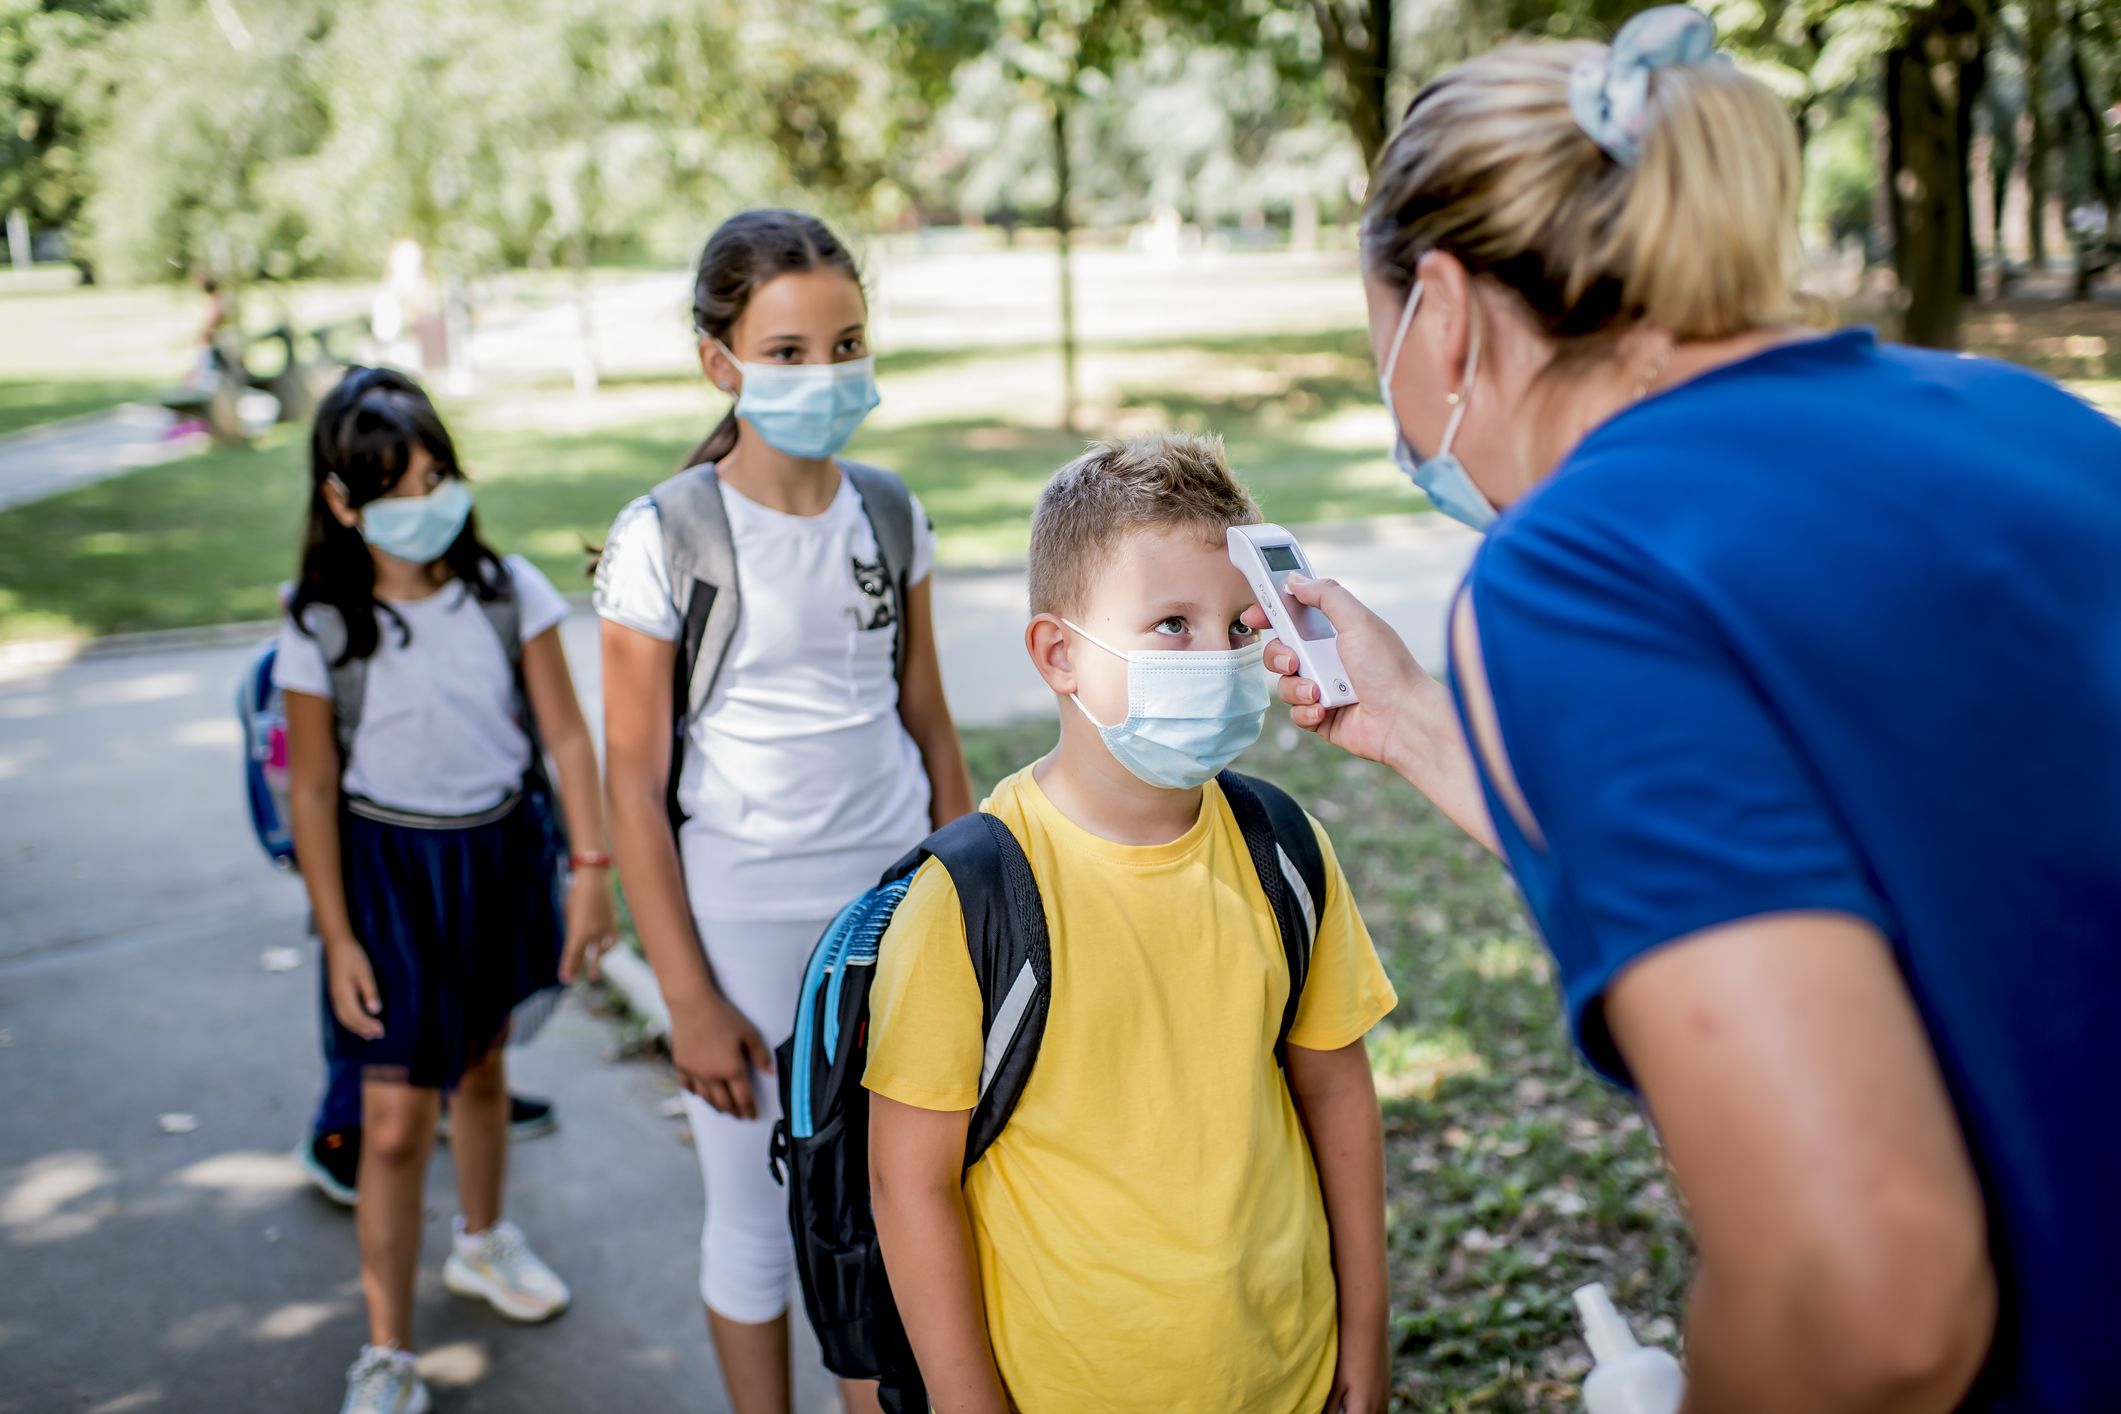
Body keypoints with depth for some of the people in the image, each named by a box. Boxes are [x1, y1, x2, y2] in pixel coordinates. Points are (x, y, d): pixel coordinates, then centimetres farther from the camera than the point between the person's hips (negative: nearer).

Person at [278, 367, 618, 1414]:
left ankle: (482, 1243, 48)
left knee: (481, 1065, 22)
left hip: (502, 848, 3)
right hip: (388, 864, -2)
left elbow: (565, 734, -4)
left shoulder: (506, 591, -9)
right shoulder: (322, 629, -13)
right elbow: (313, 789, -7)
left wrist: (590, 869, -7)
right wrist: (337, 938, -7)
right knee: (395, 1120, -3)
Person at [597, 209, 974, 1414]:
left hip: (893, 905, 3)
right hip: (744, 919, -3)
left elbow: (930, 726, 9)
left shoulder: (890, 515, 1)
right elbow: (635, 781, -9)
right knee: (760, 1216, 12)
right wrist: (690, 998, -10)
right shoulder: (665, 537, -11)